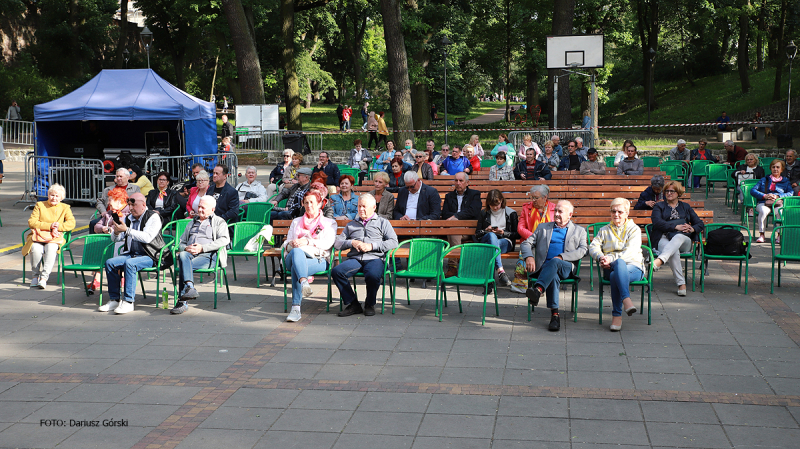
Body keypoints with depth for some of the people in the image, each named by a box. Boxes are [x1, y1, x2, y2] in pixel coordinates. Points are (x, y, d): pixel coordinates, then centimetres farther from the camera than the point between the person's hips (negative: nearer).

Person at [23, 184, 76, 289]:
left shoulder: (65, 208, 16)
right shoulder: (39, 205, 13)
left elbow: (71, 223, 3)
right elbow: (31, 222, 1)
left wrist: (58, 226, -13)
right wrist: (49, 226, -9)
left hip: (55, 238, 0)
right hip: (38, 235, 0)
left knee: (51, 248, -34)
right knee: (36, 249, -33)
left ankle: (44, 278, -36)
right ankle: (35, 276, -16)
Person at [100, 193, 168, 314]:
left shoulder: (153, 217, -6)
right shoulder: (128, 218, 14)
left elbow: (147, 237, -22)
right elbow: (115, 239, 18)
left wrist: (127, 230, -25)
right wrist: (117, 232, -7)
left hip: (150, 256, -7)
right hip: (131, 254, 7)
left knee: (129, 263, -33)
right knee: (110, 262, -14)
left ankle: (128, 302, -29)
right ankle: (114, 299, -11)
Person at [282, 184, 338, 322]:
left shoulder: (329, 223, 22)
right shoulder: (296, 222, 33)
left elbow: (327, 243, 3)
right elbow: (286, 242, 22)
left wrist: (308, 241, -13)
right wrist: (291, 244, -5)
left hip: (318, 259, -2)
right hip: (294, 257, 2)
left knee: (295, 267, -37)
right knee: (296, 251, -39)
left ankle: (296, 308, -48)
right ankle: (304, 282, -61)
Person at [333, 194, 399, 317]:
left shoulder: (383, 222, 19)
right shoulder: (351, 225, 29)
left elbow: (393, 242, 4)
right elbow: (337, 243, 20)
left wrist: (372, 246, -7)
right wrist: (352, 243, -1)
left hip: (374, 258, -3)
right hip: (355, 258, 3)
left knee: (373, 275, -38)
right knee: (336, 271, -27)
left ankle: (370, 304, -9)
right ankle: (352, 304, -16)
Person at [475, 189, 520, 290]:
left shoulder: (511, 213, 11)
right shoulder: (483, 213, 18)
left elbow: (517, 234, 8)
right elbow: (477, 233, 17)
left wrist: (504, 233, -9)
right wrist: (486, 231, -4)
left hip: (505, 242, -1)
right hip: (486, 241, 1)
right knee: (492, 235, -39)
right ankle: (500, 271, -57)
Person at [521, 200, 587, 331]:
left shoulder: (579, 231, 22)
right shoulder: (543, 228, 27)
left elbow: (582, 250, 3)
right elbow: (526, 243, 17)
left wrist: (561, 257, -12)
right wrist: (529, 257, -7)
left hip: (566, 267, -1)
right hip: (544, 267, 1)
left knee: (555, 262, -37)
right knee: (554, 277, -35)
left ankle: (538, 289, -57)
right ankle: (554, 315, -40)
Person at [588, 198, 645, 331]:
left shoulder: (634, 229, 13)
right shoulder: (604, 230, 25)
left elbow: (630, 251, -5)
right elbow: (593, 246, 11)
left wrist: (611, 258, -20)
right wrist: (601, 258, -13)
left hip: (634, 267, -2)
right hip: (610, 268, 2)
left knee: (615, 275, -39)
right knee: (620, 263, -38)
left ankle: (617, 315, -40)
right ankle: (626, 299, -50)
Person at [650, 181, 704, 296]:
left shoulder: (685, 207, 28)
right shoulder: (659, 206, 21)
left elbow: (700, 224, 22)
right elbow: (657, 222, 0)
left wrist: (692, 229, -3)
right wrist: (676, 226, -11)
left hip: (683, 240, 1)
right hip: (664, 238, -1)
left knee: (678, 237, -39)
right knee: (674, 252, -38)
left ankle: (659, 261, -63)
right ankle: (681, 284, -43)